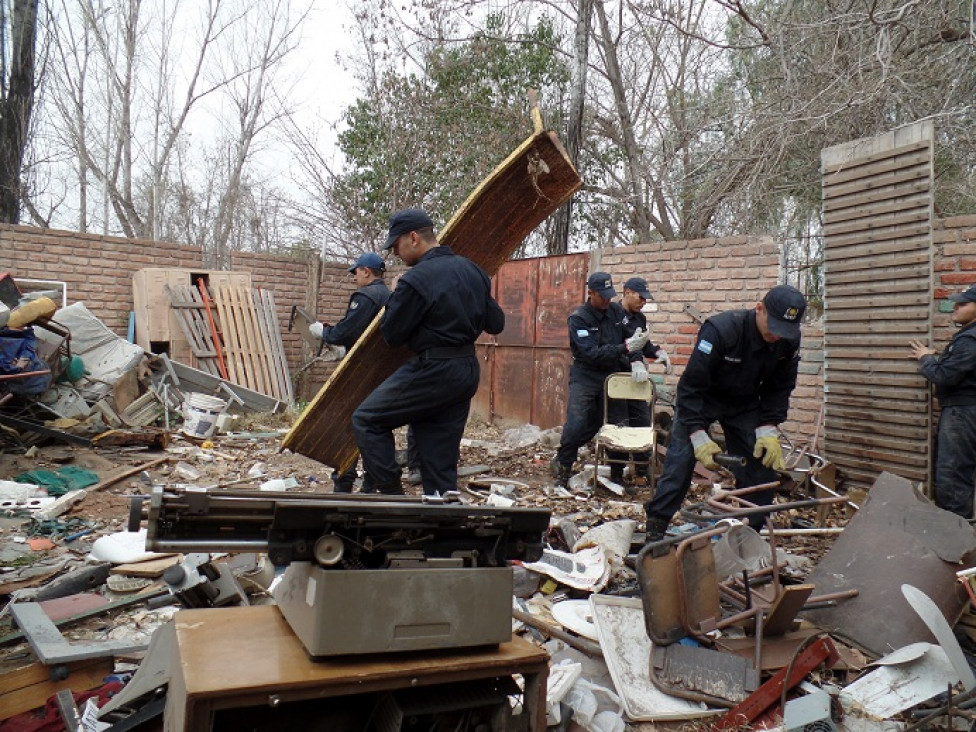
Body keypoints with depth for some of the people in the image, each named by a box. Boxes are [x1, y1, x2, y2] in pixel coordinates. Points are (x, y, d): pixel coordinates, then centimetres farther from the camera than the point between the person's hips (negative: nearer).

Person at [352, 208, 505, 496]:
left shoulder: (415, 281, -15)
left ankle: (389, 492, 2)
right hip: (468, 371, 8)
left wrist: (394, 298, 8)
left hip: (432, 372, -8)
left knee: (366, 420, 5)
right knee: (441, 458, 13)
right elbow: (496, 323, 14)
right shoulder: (473, 270, 9)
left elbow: (392, 334, -7)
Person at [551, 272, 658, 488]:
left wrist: (636, 360, -18)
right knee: (576, 425, -12)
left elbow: (632, 339, 4)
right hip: (585, 378, -4)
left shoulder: (617, 311, 2)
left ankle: (617, 476, 15)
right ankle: (562, 465, 12)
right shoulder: (578, 318, -13)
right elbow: (591, 353, -23)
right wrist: (625, 348, -31)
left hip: (612, 376, 4)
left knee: (619, 425, 1)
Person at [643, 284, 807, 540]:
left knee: (764, 462, -3)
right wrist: (698, 435, -33)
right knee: (680, 459, -17)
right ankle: (655, 528, -8)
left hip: (745, 404, 5)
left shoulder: (789, 341, -16)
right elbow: (690, 385, -30)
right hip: (700, 400, -5)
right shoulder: (720, 329, -33)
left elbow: (781, 388, -1)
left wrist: (768, 429, -14)